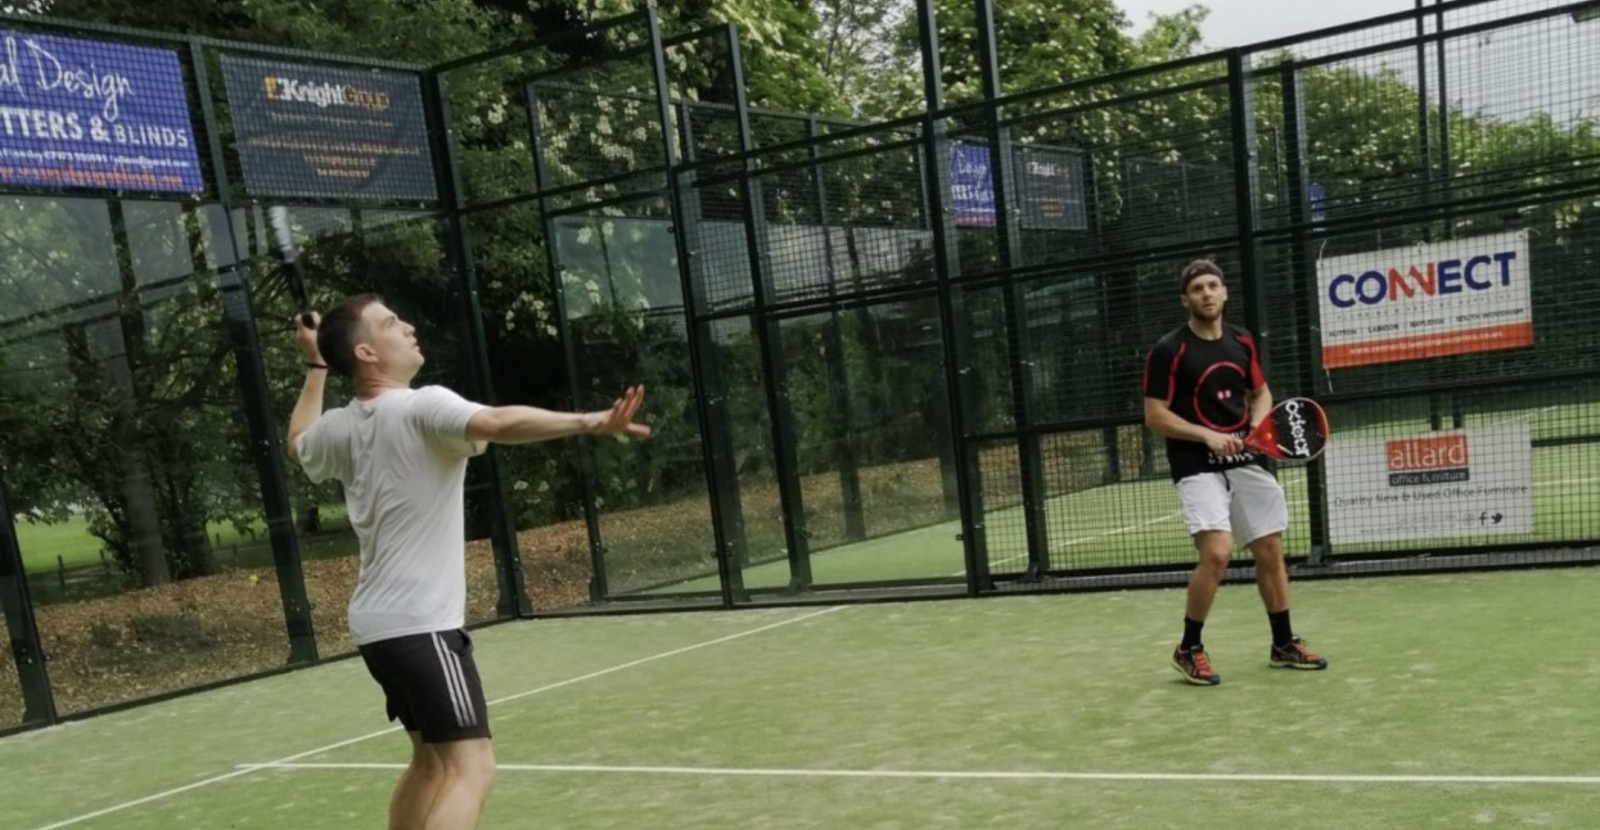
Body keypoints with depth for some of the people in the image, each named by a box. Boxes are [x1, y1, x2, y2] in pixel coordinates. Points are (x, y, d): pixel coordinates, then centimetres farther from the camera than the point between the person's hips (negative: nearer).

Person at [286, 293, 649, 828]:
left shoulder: (338, 428, 8)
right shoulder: (423, 407, -16)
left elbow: (298, 444, 33)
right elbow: (498, 423, -35)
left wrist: (315, 366, 36)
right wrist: (593, 422, -45)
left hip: (378, 623, 10)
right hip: (419, 623, -10)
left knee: (432, 758, 24)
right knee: (470, 766, -15)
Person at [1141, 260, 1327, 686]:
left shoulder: (1242, 341, 8)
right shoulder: (1168, 351, -10)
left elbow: (1261, 393, 19)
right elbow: (1154, 416, -11)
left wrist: (1257, 427, -2)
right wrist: (1208, 436, -20)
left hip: (1245, 462, 6)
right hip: (1198, 467, -6)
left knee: (1270, 551, 10)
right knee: (1216, 553, -20)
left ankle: (1283, 644, 27)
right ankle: (1189, 649, -1)